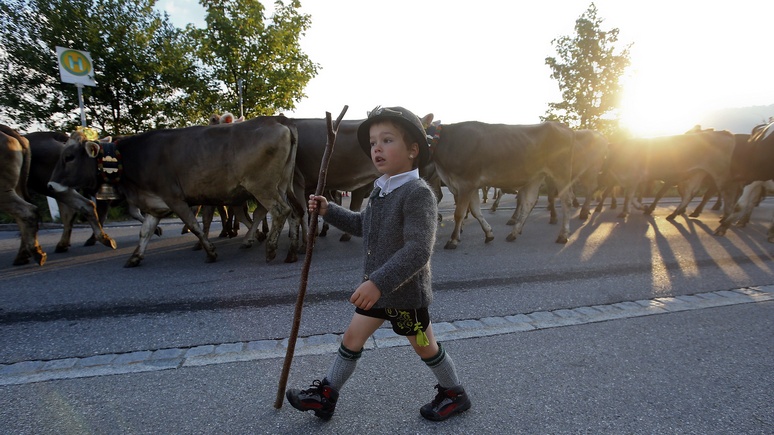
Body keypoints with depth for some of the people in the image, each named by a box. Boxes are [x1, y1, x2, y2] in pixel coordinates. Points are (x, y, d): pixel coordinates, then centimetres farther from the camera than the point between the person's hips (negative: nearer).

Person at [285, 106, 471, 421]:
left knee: (425, 347, 13)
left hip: (405, 291, -7)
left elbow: (418, 250, -30)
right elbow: (363, 225, 20)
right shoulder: (380, 191, 5)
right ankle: (325, 396, 33)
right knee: (352, 338, 15)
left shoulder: (418, 193, -23)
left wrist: (378, 282, -35)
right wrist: (328, 211, 9)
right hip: (375, 287, 8)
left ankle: (454, 394, 39)